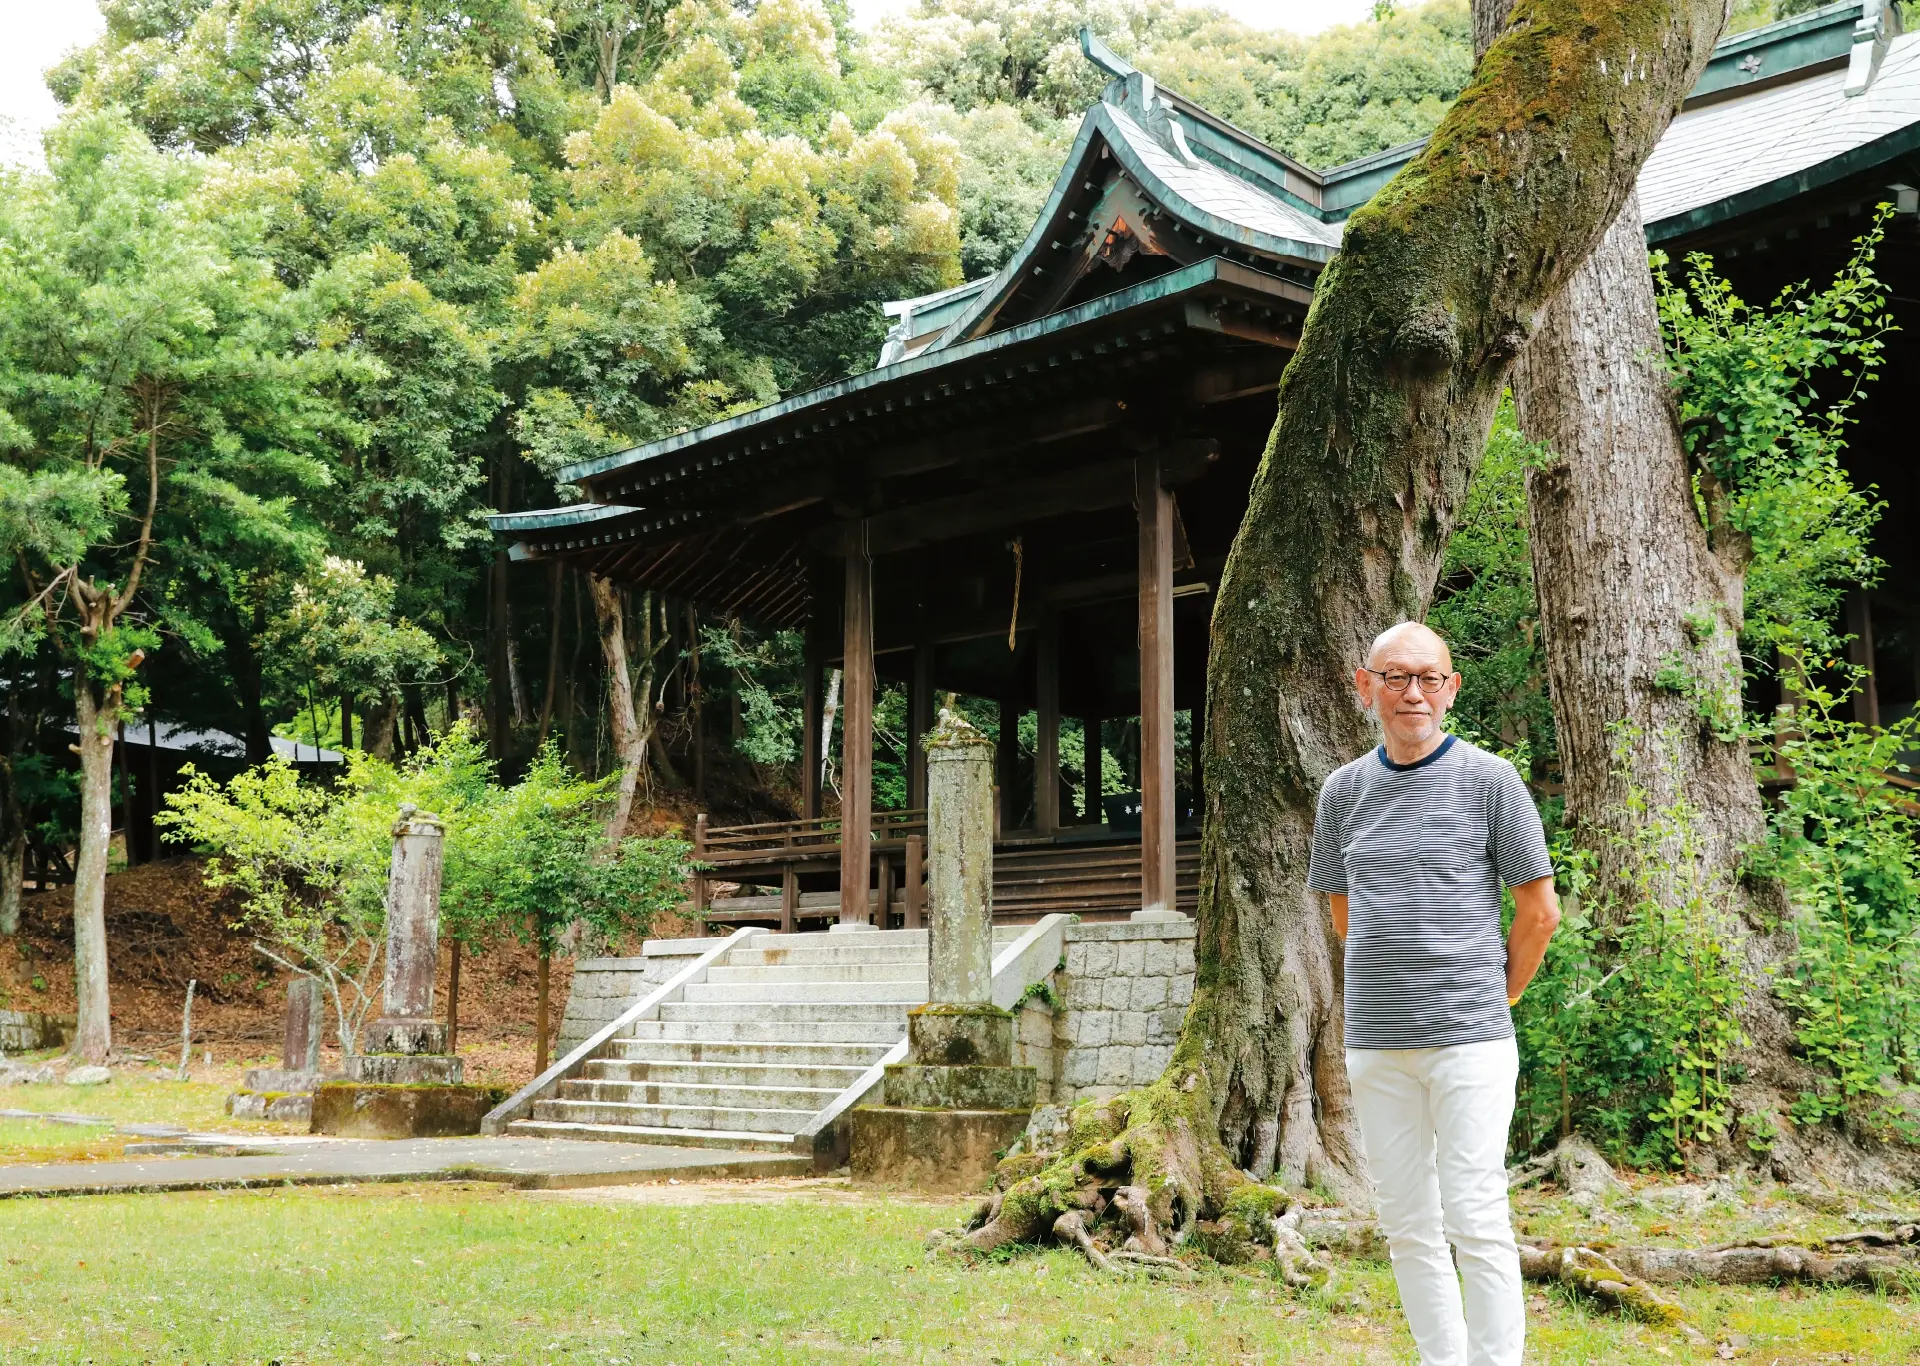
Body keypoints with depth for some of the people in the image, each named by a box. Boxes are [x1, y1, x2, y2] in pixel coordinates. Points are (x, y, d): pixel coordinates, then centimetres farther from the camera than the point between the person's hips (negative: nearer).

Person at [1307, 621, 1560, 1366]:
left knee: (1475, 1221, -7)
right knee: (1407, 1226, 9)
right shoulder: (1345, 789, 9)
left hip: (1468, 1038, -4)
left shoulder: (1488, 780, -3)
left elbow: (1540, 911, 1)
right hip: (1375, 1042, 4)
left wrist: (1495, 998, 6)